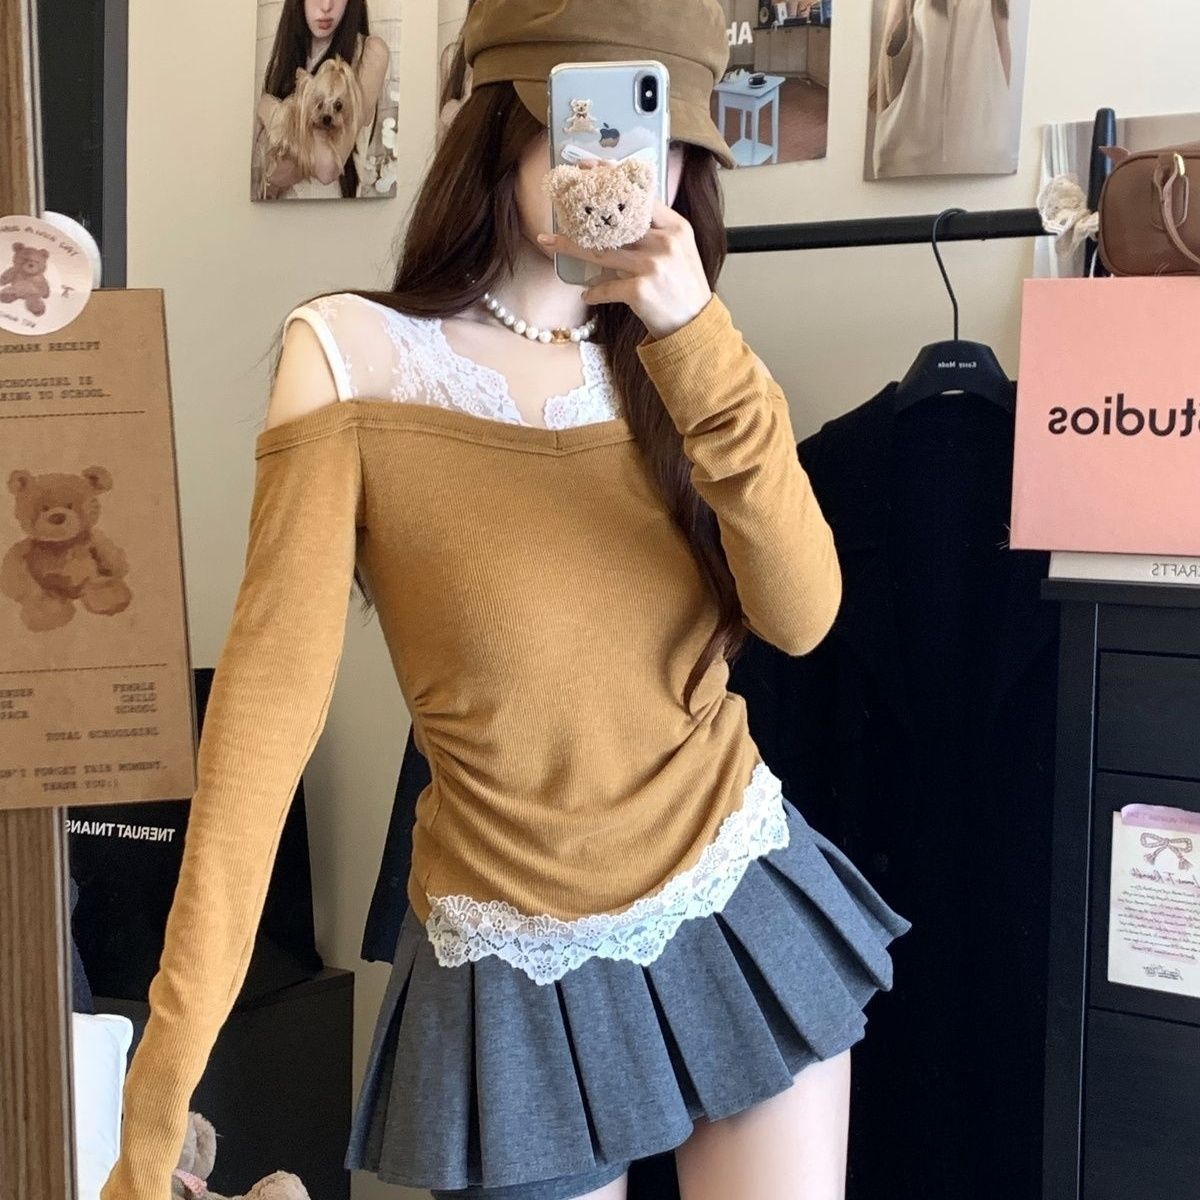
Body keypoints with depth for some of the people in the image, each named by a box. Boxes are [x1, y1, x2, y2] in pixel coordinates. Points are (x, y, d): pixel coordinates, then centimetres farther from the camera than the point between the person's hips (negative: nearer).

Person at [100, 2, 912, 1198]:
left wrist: (698, 344, -24)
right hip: (523, 975, -3)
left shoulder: (678, 367, 2)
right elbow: (269, 693, -16)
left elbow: (800, 615, -12)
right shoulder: (357, 355, -11)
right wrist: (167, 1068, -20)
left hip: (744, 913, 4)